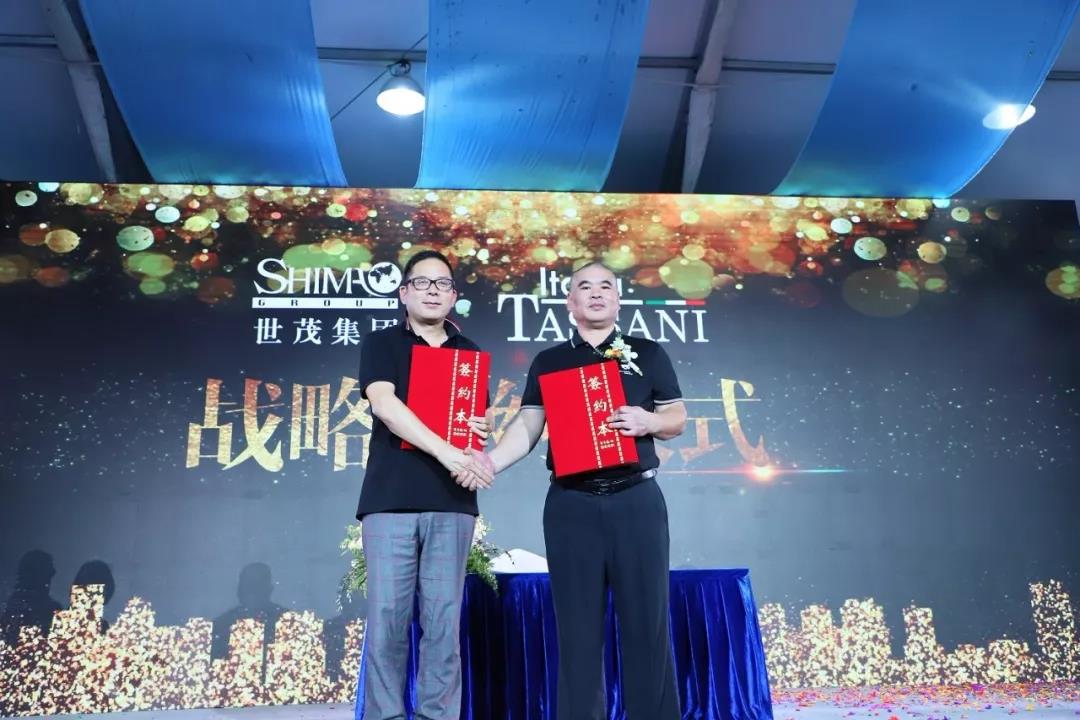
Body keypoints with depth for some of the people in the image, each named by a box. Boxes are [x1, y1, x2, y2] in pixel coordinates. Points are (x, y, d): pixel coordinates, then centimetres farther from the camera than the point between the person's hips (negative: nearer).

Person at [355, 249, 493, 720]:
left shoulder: (470, 353, 17)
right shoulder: (381, 343, 7)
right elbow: (384, 403, -10)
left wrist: (485, 430, -4)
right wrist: (446, 452, -20)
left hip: (451, 502, 3)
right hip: (390, 498, -2)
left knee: (444, 620, 3)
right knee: (387, 617, -2)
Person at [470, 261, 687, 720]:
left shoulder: (649, 354, 11)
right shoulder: (548, 362, 13)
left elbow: (677, 419, 11)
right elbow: (529, 424, 4)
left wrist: (648, 421, -12)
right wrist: (493, 460, -16)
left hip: (637, 499, 0)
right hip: (570, 503, 1)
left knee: (646, 620, 2)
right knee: (578, 624, 5)